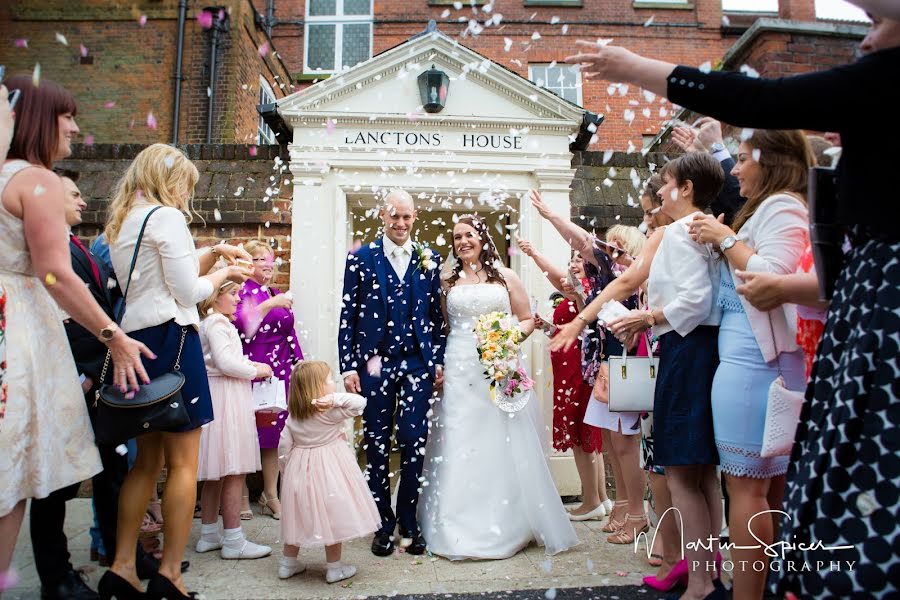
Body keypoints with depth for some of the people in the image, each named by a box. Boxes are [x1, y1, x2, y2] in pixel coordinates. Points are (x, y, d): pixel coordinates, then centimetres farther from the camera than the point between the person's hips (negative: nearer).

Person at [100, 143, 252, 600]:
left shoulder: (121, 221, 19)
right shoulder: (166, 216, -7)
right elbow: (187, 292, -11)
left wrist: (212, 253, 17)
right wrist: (224, 273, 6)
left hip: (135, 339, 9)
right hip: (170, 337, -9)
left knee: (148, 459, 14)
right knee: (183, 461, -3)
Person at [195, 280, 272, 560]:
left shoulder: (209, 323, 18)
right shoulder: (217, 323, -13)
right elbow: (226, 363, -22)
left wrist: (247, 364, 9)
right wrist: (257, 370, -10)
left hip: (220, 400, 10)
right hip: (226, 400, -10)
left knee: (216, 473, 15)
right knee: (234, 471, -5)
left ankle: (209, 534, 23)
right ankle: (233, 540, 1)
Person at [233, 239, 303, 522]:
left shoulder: (279, 295, 18)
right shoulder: (241, 291, -3)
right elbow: (240, 325, -19)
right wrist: (269, 304, -23)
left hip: (279, 373, 6)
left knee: (274, 433, 8)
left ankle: (271, 495, 18)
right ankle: (242, 495, 15)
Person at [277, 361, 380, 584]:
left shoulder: (293, 417, -1)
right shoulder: (332, 413, -17)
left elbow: (284, 448, 2)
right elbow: (360, 402, -21)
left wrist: (287, 470, 16)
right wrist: (335, 398, -29)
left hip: (300, 472, 6)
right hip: (328, 473, -5)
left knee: (298, 518, 17)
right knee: (331, 518, 6)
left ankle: (288, 563, 29)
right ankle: (334, 567, 16)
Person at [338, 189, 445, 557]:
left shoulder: (429, 260, 8)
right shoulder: (361, 258, 3)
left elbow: (437, 315, 9)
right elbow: (348, 315, 1)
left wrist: (438, 360, 4)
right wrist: (348, 366, -4)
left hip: (417, 364, 1)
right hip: (374, 365, -1)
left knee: (414, 443, 4)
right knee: (377, 445, 8)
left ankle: (409, 523, 21)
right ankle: (383, 524, 22)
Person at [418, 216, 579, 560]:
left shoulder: (505, 276, 9)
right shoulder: (447, 280, 10)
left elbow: (528, 319, 12)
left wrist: (514, 336, -8)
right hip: (460, 371, 0)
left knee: (505, 447, 3)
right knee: (460, 447, 0)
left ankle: (510, 524, 19)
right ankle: (463, 528, 12)